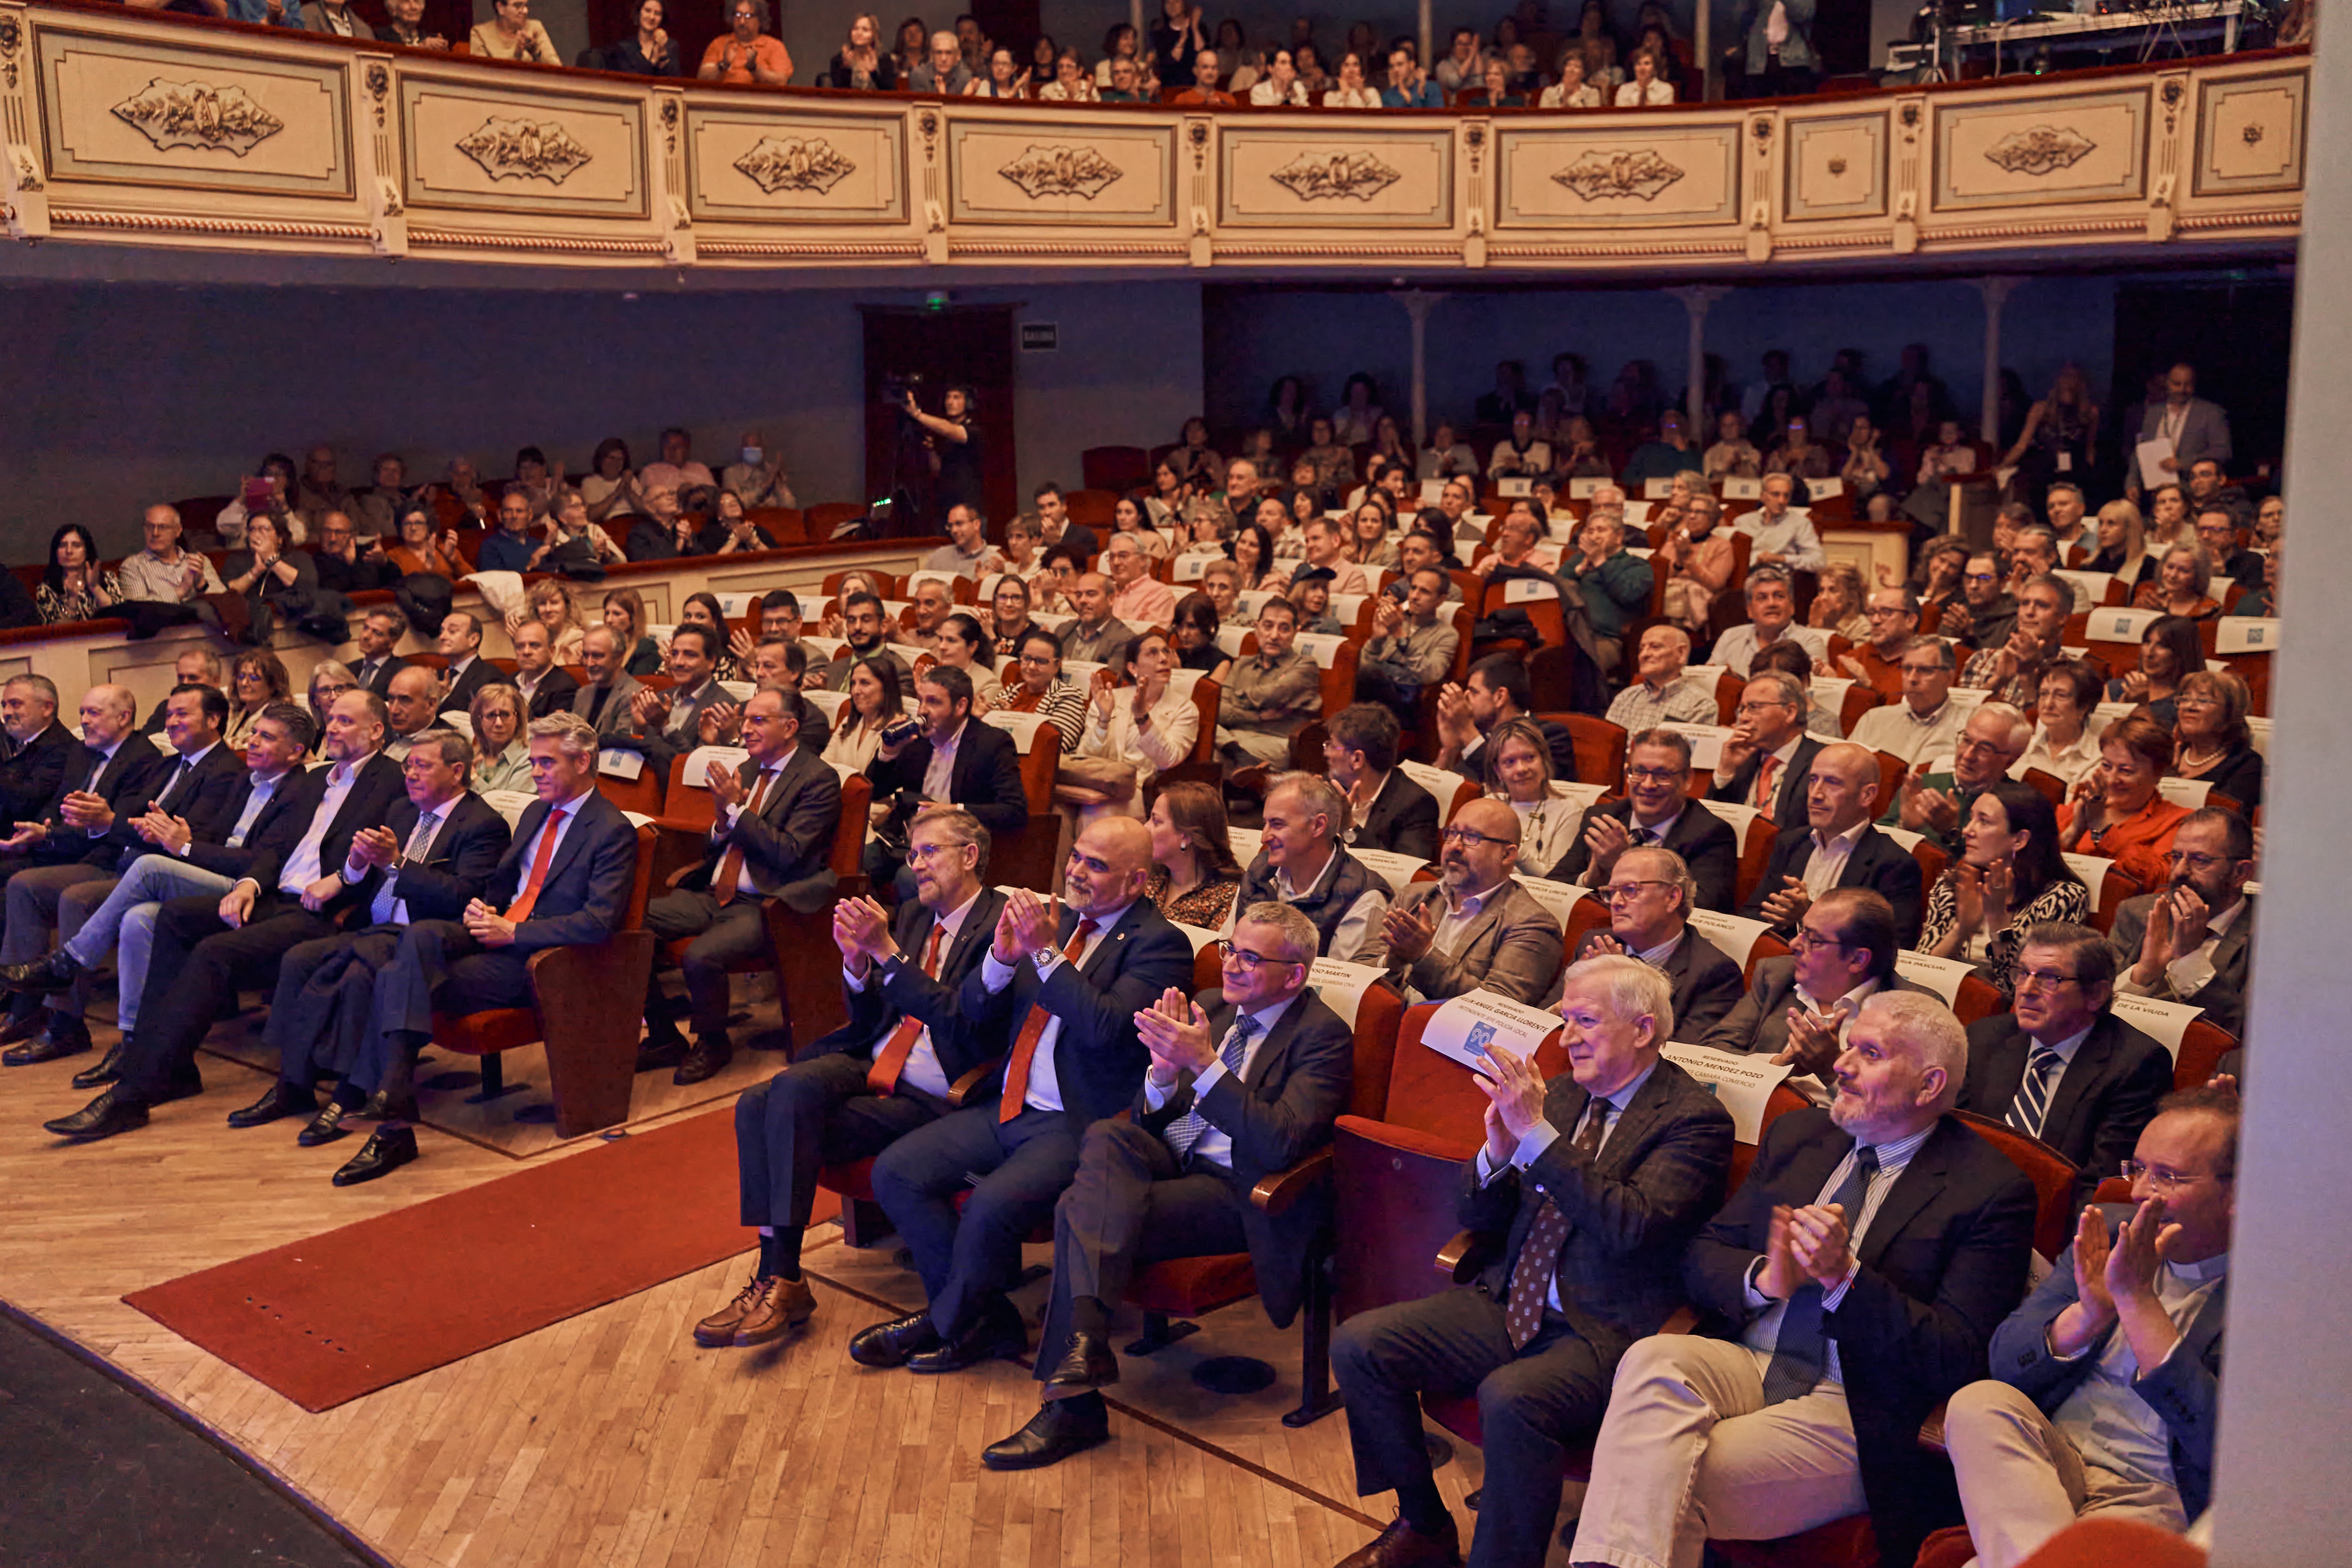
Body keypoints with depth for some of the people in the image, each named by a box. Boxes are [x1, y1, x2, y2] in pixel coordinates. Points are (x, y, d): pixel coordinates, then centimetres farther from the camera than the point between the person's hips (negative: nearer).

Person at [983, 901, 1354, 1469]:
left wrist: (1204, 1064, -26)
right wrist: (1165, 1071, -12)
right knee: (1107, 1136, -30)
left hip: (1235, 1193, -6)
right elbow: (1149, 1116, 12)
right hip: (1167, 1161, 6)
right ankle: (1085, 1339, -43)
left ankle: (1074, 1404, -28)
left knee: (1081, 1210, -26)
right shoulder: (1209, 1007, 14)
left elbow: (1283, 1144, -22)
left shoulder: (1323, 1034, -7)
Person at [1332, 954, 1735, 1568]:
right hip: (1510, 1305, 7)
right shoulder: (1558, 1093, 11)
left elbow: (1629, 1227, -22)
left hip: (1603, 1333, -7)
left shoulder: (1696, 1119, -7)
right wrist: (1497, 1150, -8)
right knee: (1358, 1344, -8)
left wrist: (1537, 1134, -25)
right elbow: (1481, 1216, 14)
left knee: (1510, 1398, -35)